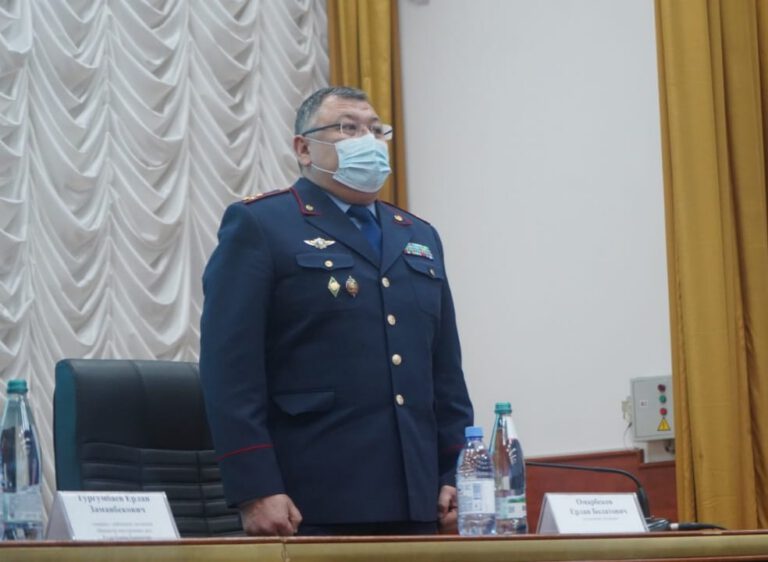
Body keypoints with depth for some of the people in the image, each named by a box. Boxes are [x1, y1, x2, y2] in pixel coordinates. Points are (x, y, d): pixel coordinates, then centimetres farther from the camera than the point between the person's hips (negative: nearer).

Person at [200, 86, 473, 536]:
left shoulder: (419, 237, 19)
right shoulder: (259, 226, -1)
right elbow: (231, 365, -9)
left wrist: (457, 475, 9)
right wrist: (256, 490, -16)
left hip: (414, 501, 6)